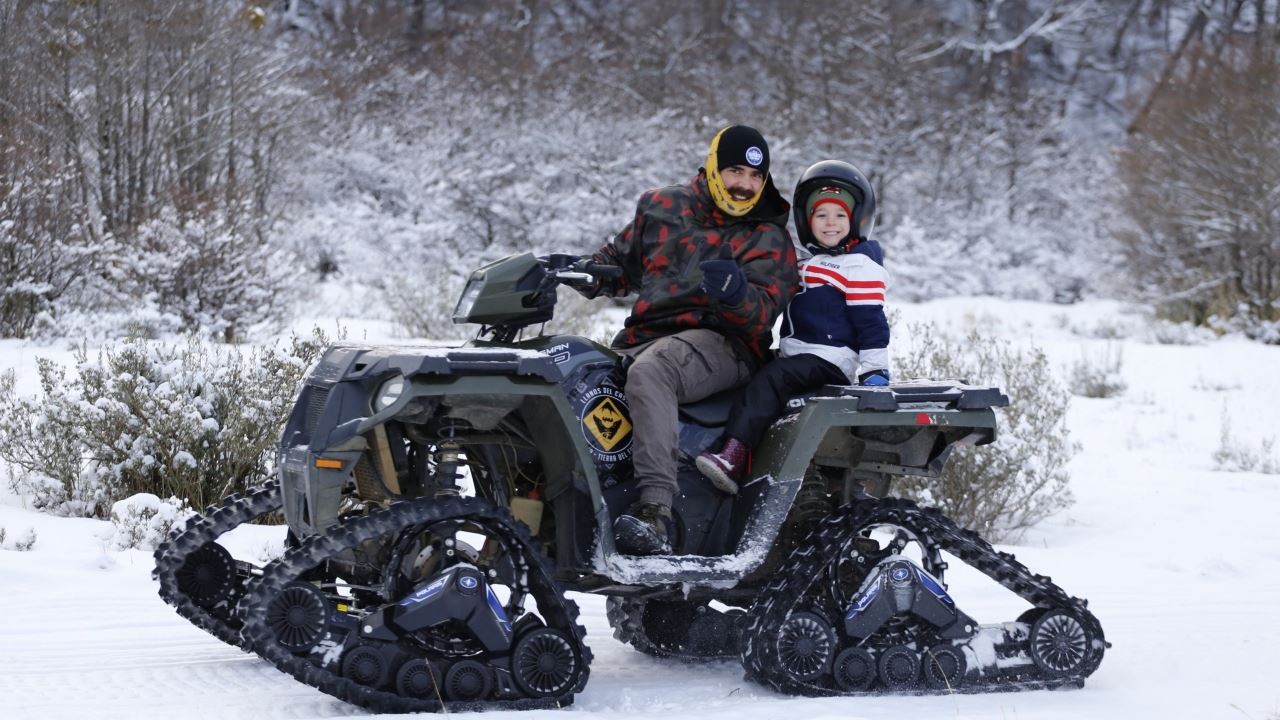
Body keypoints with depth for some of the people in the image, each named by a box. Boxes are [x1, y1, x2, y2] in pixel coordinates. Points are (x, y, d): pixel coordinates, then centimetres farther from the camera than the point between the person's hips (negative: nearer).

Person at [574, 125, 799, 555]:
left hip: (721, 344, -6)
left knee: (648, 371, -38)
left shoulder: (769, 240, 5)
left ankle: (656, 511, -50)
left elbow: (760, 315, -8)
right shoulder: (663, 208, 16)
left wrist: (736, 293, -31)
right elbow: (620, 260, 28)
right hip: (643, 338, 6)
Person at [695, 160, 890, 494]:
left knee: (769, 380, -30)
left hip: (831, 360, -10)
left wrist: (875, 369, -17)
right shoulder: (808, 264, 25)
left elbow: (870, 321, -11)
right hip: (796, 355, 10)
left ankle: (732, 458, -44)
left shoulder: (860, 267, -5)